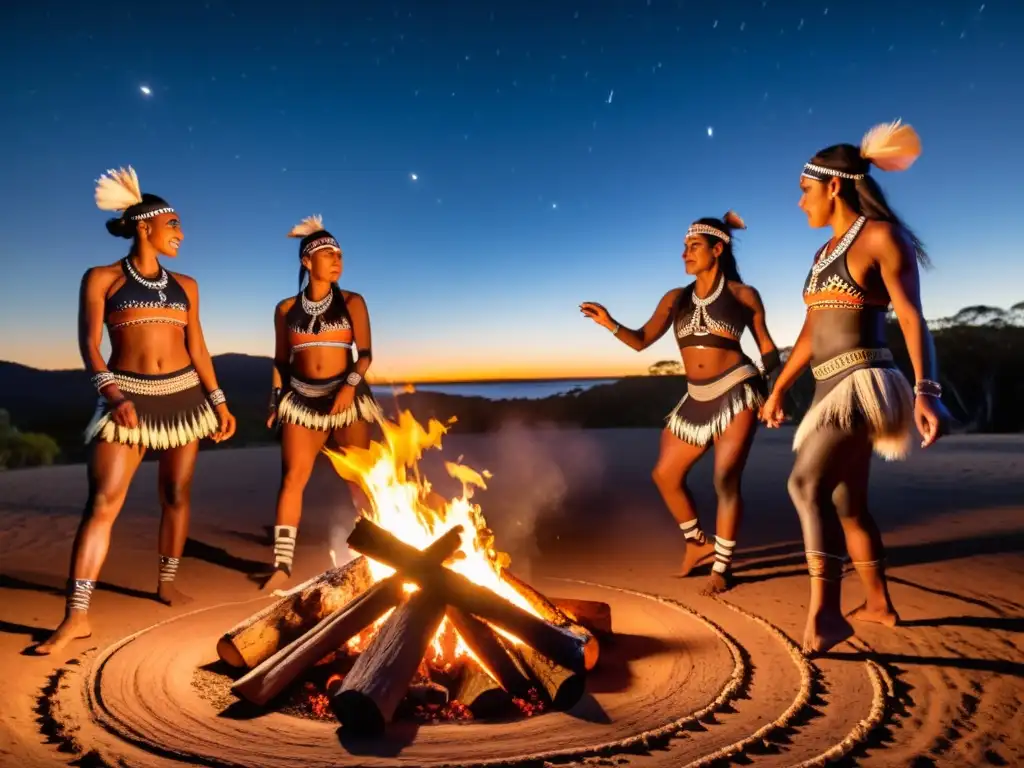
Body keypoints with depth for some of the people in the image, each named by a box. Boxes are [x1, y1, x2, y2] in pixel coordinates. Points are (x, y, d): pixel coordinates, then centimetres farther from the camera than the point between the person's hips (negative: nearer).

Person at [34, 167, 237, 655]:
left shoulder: (184, 285, 12)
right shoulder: (102, 279, 2)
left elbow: (196, 346, 12)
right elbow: (89, 344, -5)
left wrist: (219, 401, 6)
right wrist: (112, 395, -20)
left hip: (184, 395, 4)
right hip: (128, 396, -4)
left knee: (177, 494, 8)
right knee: (103, 501, -10)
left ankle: (166, 583, 25)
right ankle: (77, 615, -6)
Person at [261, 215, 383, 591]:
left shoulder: (351, 302, 3)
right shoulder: (287, 309, 8)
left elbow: (365, 353, -3)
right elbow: (281, 360, 13)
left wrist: (350, 386, -18)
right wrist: (276, 399, 4)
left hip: (346, 396, -1)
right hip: (302, 398, 2)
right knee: (292, 477, -6)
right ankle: (282, 563, -2)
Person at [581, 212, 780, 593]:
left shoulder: (743, 294, 0)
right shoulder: (676, 298, 8)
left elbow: (767, 347, 6)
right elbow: (641, 340, 3)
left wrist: (769, 373, -14)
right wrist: (610, 323, -14)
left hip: (736, 393, -5)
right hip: (697, 399, 6)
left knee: (726, 480, -8)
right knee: (665, 475, 11)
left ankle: (722, 566, 9)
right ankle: (698, 543, 32)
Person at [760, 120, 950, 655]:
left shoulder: (880, 236, -6)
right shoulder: (827, 250, 18)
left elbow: (912, 317, -13)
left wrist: (927, 390, -24)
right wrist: (779, 389, 20)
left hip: (864, 384, -9)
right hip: (834, 388, 9)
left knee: (807, 484, -26)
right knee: (847, 504, 15)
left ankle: (824, 612, -23)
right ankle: (879, 606, 30)